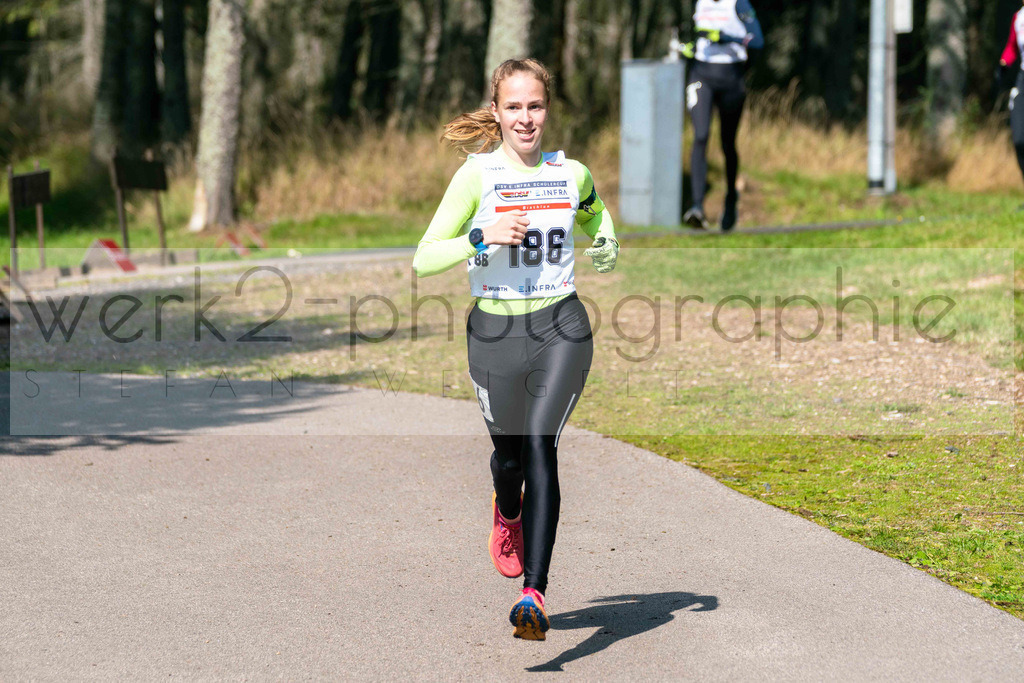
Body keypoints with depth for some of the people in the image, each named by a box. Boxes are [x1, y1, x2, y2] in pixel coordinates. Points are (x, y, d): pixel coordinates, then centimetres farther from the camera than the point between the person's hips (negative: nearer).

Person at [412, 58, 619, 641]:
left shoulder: (572, 174, 3)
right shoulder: (478, 176, -6)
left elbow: (595, 214, 28)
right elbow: (424, 259, -10)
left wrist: (607, 244, 7)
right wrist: (483, 237, -25)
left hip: (561, 328, 0)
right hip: (495, 330, 0)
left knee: (541, 446, -17)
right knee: (509, 450, 16)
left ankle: (534, 596, -24)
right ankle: (507, 516, 56)